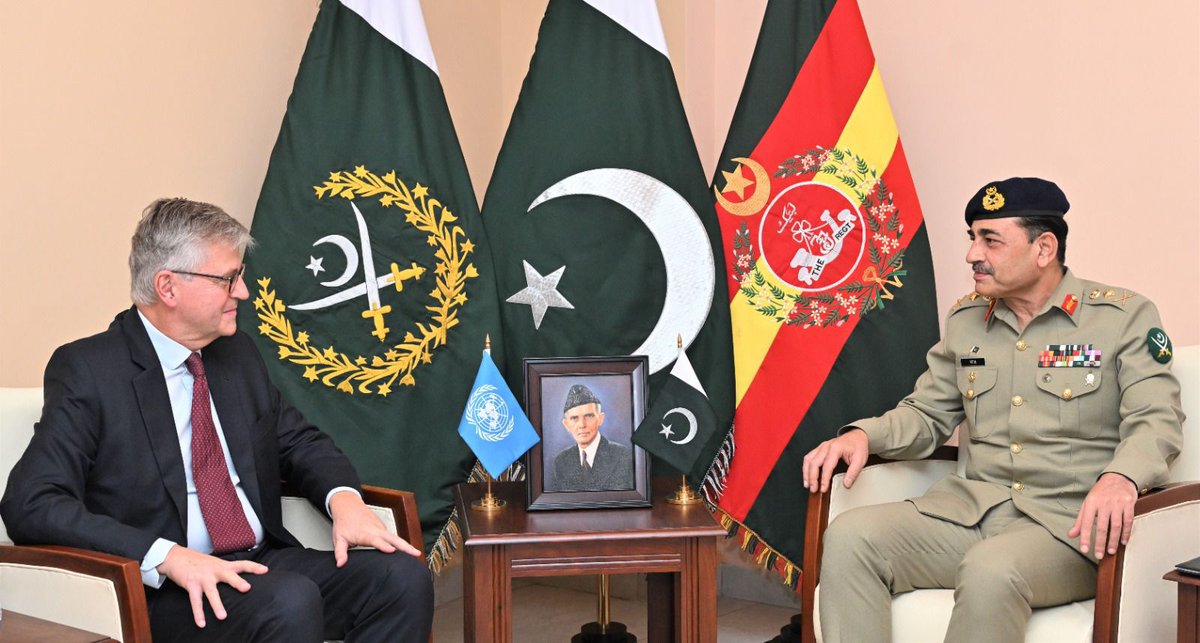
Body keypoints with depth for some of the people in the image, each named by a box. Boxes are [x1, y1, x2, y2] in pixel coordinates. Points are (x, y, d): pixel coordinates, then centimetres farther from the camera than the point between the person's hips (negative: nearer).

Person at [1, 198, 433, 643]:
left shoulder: (237, 354, 15)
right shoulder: (88, 369, -5)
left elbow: (299, 442, 23)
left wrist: (343, 498, -2)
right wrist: (167, 556, -27)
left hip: (264, 563, 7)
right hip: (165, 591, -7)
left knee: (402, 576, -18)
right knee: (290, 600, -35)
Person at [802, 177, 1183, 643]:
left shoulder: (1125, 317, 1)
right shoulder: (966, 319, 16)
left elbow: (1157, 420, -9)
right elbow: (926, 414, 22)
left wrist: (1120, 478, -32)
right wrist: (863, 435, -1)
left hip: (1070, 520, -5)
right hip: (972, 508, 5)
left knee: (990, 570, -38)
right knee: (849, 537, -22)